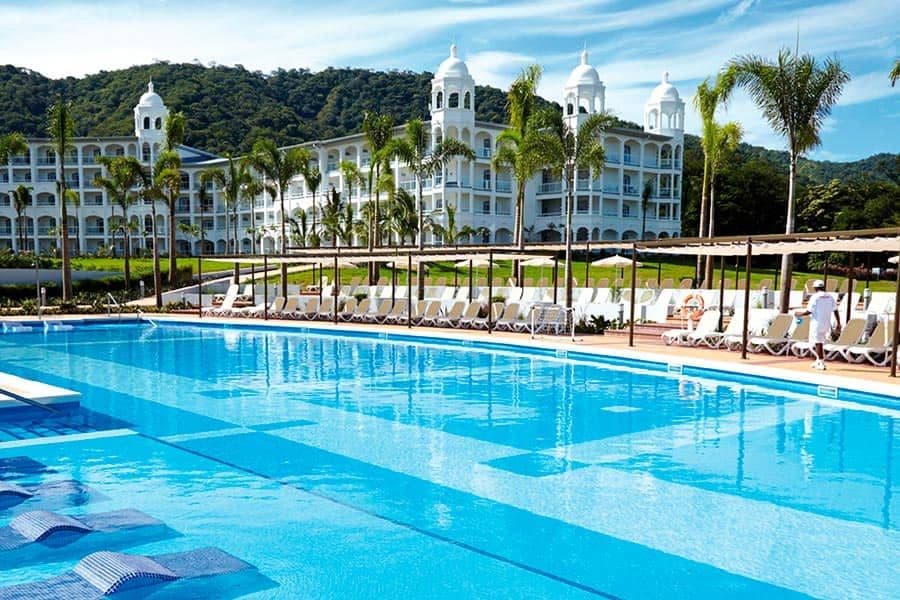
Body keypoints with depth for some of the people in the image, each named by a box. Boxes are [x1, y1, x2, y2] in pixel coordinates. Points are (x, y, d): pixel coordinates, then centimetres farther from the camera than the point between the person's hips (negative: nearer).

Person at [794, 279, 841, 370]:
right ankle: (818, 361, 26)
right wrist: (838, 324, 11)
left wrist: (799, 313, 4)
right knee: (819, 342, 19)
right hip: (826, 324, 7)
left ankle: (821, 363, -5)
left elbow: (808, 311, -13)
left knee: (818, 343, -3)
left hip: (817, 323, -7)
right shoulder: (830, 297, 8)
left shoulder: (815, 297, -10)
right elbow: (836, 311, 6)